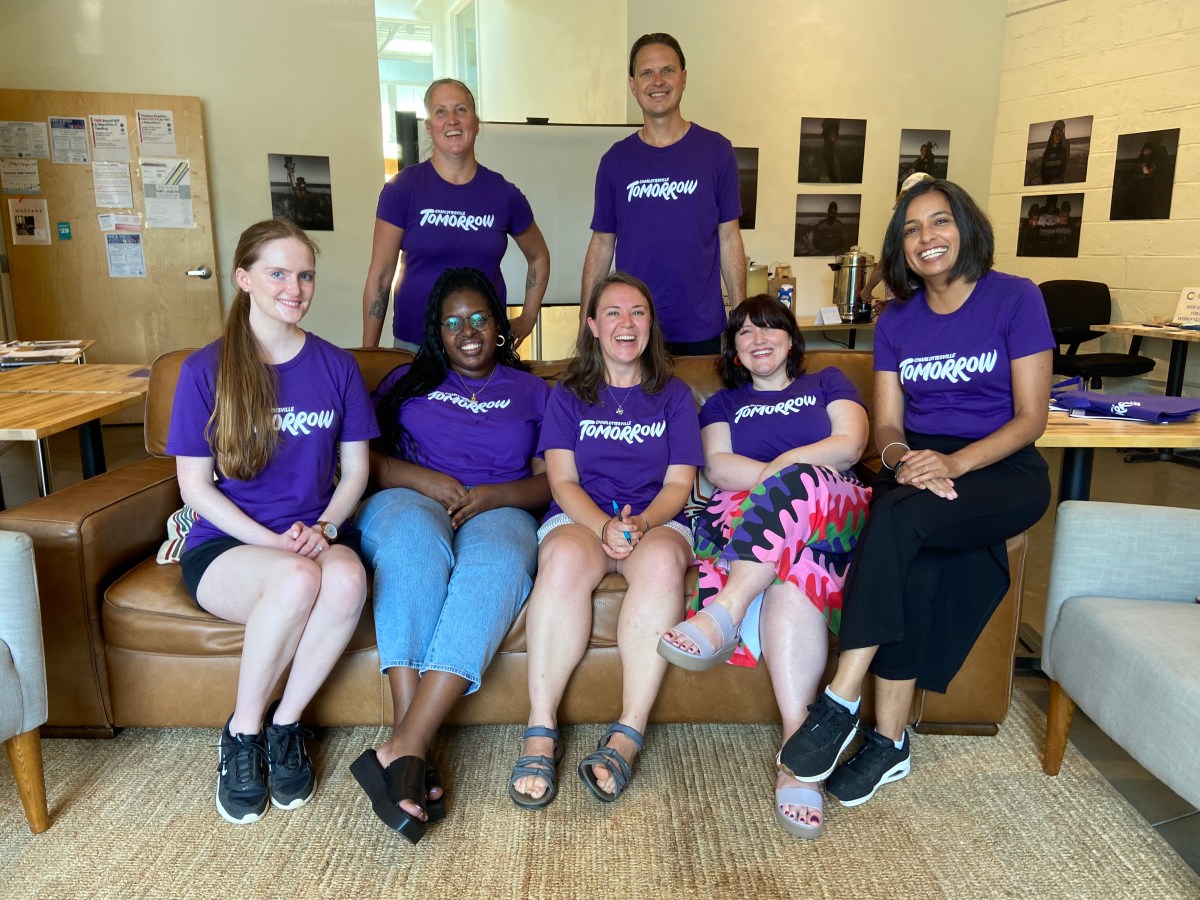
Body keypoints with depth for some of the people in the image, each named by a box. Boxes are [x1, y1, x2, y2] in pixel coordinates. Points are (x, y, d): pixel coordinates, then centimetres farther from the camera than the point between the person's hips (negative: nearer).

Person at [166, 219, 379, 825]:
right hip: (225, 546, -2)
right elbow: (195, 486, -2)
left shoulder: (336, 366, 5)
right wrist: (274, 542, -15)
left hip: (315, 536, 2)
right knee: (298, 579, -35)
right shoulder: (204, 370, -2)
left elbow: (354, 469, 8)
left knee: (348, 577, -34)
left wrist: (323, 529, -12)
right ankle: (243, 732, -8)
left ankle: (285, 726, -9)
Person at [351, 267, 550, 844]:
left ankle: (401, 750, -45)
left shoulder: (531, 391, 22)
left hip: (498, 511, 0)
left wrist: (492, 495, -9)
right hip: (410, 499, 0)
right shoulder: (408, 381, 24)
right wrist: (426, 481, -8)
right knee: (413, 538, -39)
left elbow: (552, 481, 10)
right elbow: (366, 459, 11)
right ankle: (416, 754, -45)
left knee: (496, 566, -39)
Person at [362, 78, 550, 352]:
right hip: (414, 343, -2)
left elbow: (538, 257, 17)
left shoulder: (503, 193, 1)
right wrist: (368, 354, -3)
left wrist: (527, 319, 11)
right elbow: (379, 276, -3)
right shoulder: (402, 188, -4)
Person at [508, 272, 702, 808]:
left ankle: (627, 738, -35)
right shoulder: (567, 395, 15)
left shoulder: (674, 396, 16)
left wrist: (641, 523, -15)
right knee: (565, 558, -37)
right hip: (580, 519, 0)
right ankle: (541, 732, -32)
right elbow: (562, 482, 3)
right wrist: (603, 526, -17)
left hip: (656, 521, 1)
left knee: (662, 561, -37)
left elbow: (678, 483, 6)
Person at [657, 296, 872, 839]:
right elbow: (717, 467, 9)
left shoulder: (827, 383, 28)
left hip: (835, 521, 0)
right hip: (745, 523, 0)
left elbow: (850, 443, 7)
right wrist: (778, 481, -12)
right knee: (792, 574, -39)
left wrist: (789, 468, -12)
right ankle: (799, 742, -47)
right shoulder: (723, 403, 30)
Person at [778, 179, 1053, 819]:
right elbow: (886, 427, 6)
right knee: (915, 566, -31)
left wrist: (955, 462, -22)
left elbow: (1030, 418, -5)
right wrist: (905, 459, -18)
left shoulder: (1016, 299, -1)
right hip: (919, 467, 3)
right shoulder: (895, 322, 10)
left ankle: (841, 702, -30)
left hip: (1001, 470, -3)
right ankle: (890, 743, -21)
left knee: (900, 518, -35)